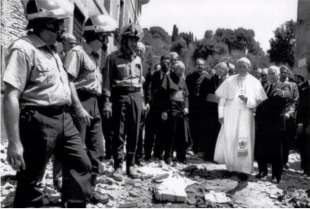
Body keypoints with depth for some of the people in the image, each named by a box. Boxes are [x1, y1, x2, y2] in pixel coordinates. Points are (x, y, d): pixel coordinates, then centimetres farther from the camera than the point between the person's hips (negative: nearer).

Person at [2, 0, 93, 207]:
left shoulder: (52, 50, 14)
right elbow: (11, 97, -20)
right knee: (30, 181, 4)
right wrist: (14, 142, -23)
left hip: (64, 118, 9)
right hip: (38, 121, -9)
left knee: (81, 165, 15)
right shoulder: (23, 49, -15)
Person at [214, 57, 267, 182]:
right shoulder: (229, 81, 7)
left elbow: (260, 101, 0)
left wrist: (247, 100, -19)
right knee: (228, 142, 2)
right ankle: (231, 166, 22)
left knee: (244, 143, -2)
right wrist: (221, 114, -1)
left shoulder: (255, 82, 2)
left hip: (246, 117, -1)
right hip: (230, 116, 2)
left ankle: (243, 170, 10)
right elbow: (222, 98, 7)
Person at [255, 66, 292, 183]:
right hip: (262, 123, 4)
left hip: (276, 123, -4)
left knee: (275, 149, 2)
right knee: (260, 148, 7)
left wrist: (282, 93, -44)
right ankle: (262, 171, 23)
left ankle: (276, 175, 12)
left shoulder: (284, 86, 1)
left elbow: (288, 94, -22)